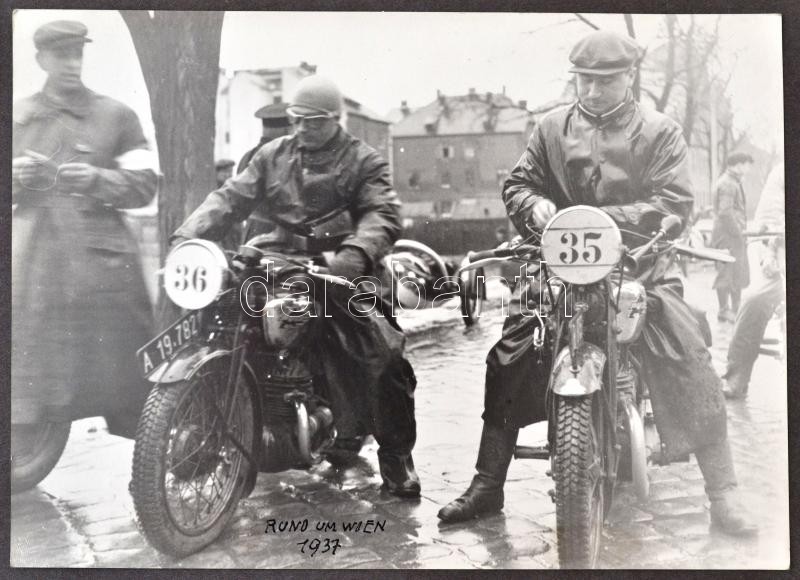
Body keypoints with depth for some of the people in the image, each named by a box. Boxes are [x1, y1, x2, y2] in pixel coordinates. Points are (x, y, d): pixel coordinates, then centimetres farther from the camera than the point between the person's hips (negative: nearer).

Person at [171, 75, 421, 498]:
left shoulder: (363, 161, 7)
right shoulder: (272, 156, 19)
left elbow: (382, 214, -9)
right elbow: (231, 197, 9)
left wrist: (355, 253, -31)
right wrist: (187, 236, -8)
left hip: (341, 271, -3)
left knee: (385, 356, -17)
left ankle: (396, 454, 1)